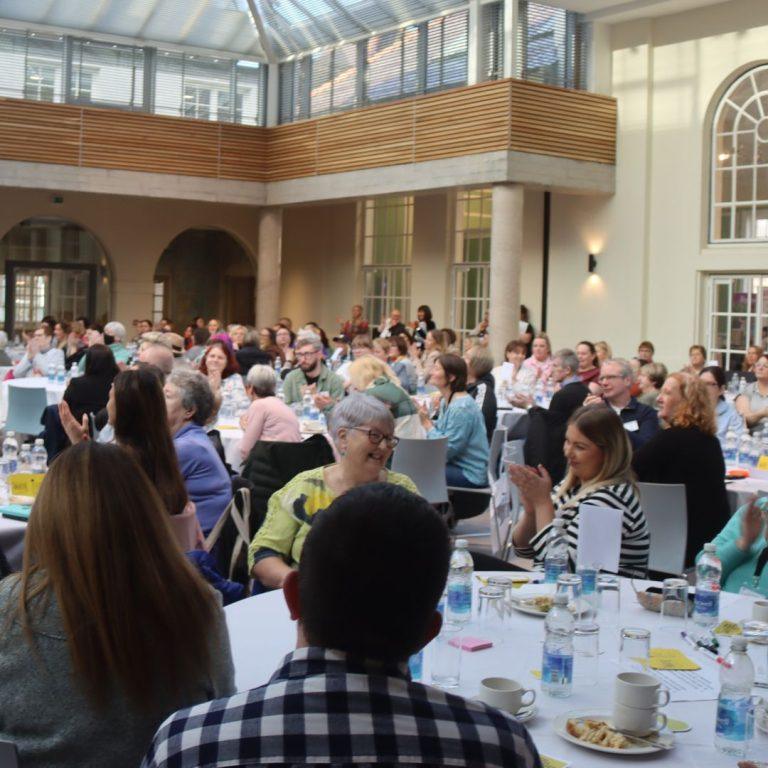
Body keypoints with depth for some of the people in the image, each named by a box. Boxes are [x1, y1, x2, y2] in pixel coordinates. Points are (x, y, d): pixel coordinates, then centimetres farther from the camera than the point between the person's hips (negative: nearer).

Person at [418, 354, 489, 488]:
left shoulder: (462, 408, -21)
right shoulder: (445, 401, 10)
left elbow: (447, 450, -23)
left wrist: (427, 424, -15)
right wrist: (427, 420, -6)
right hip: (456, 464, 9)